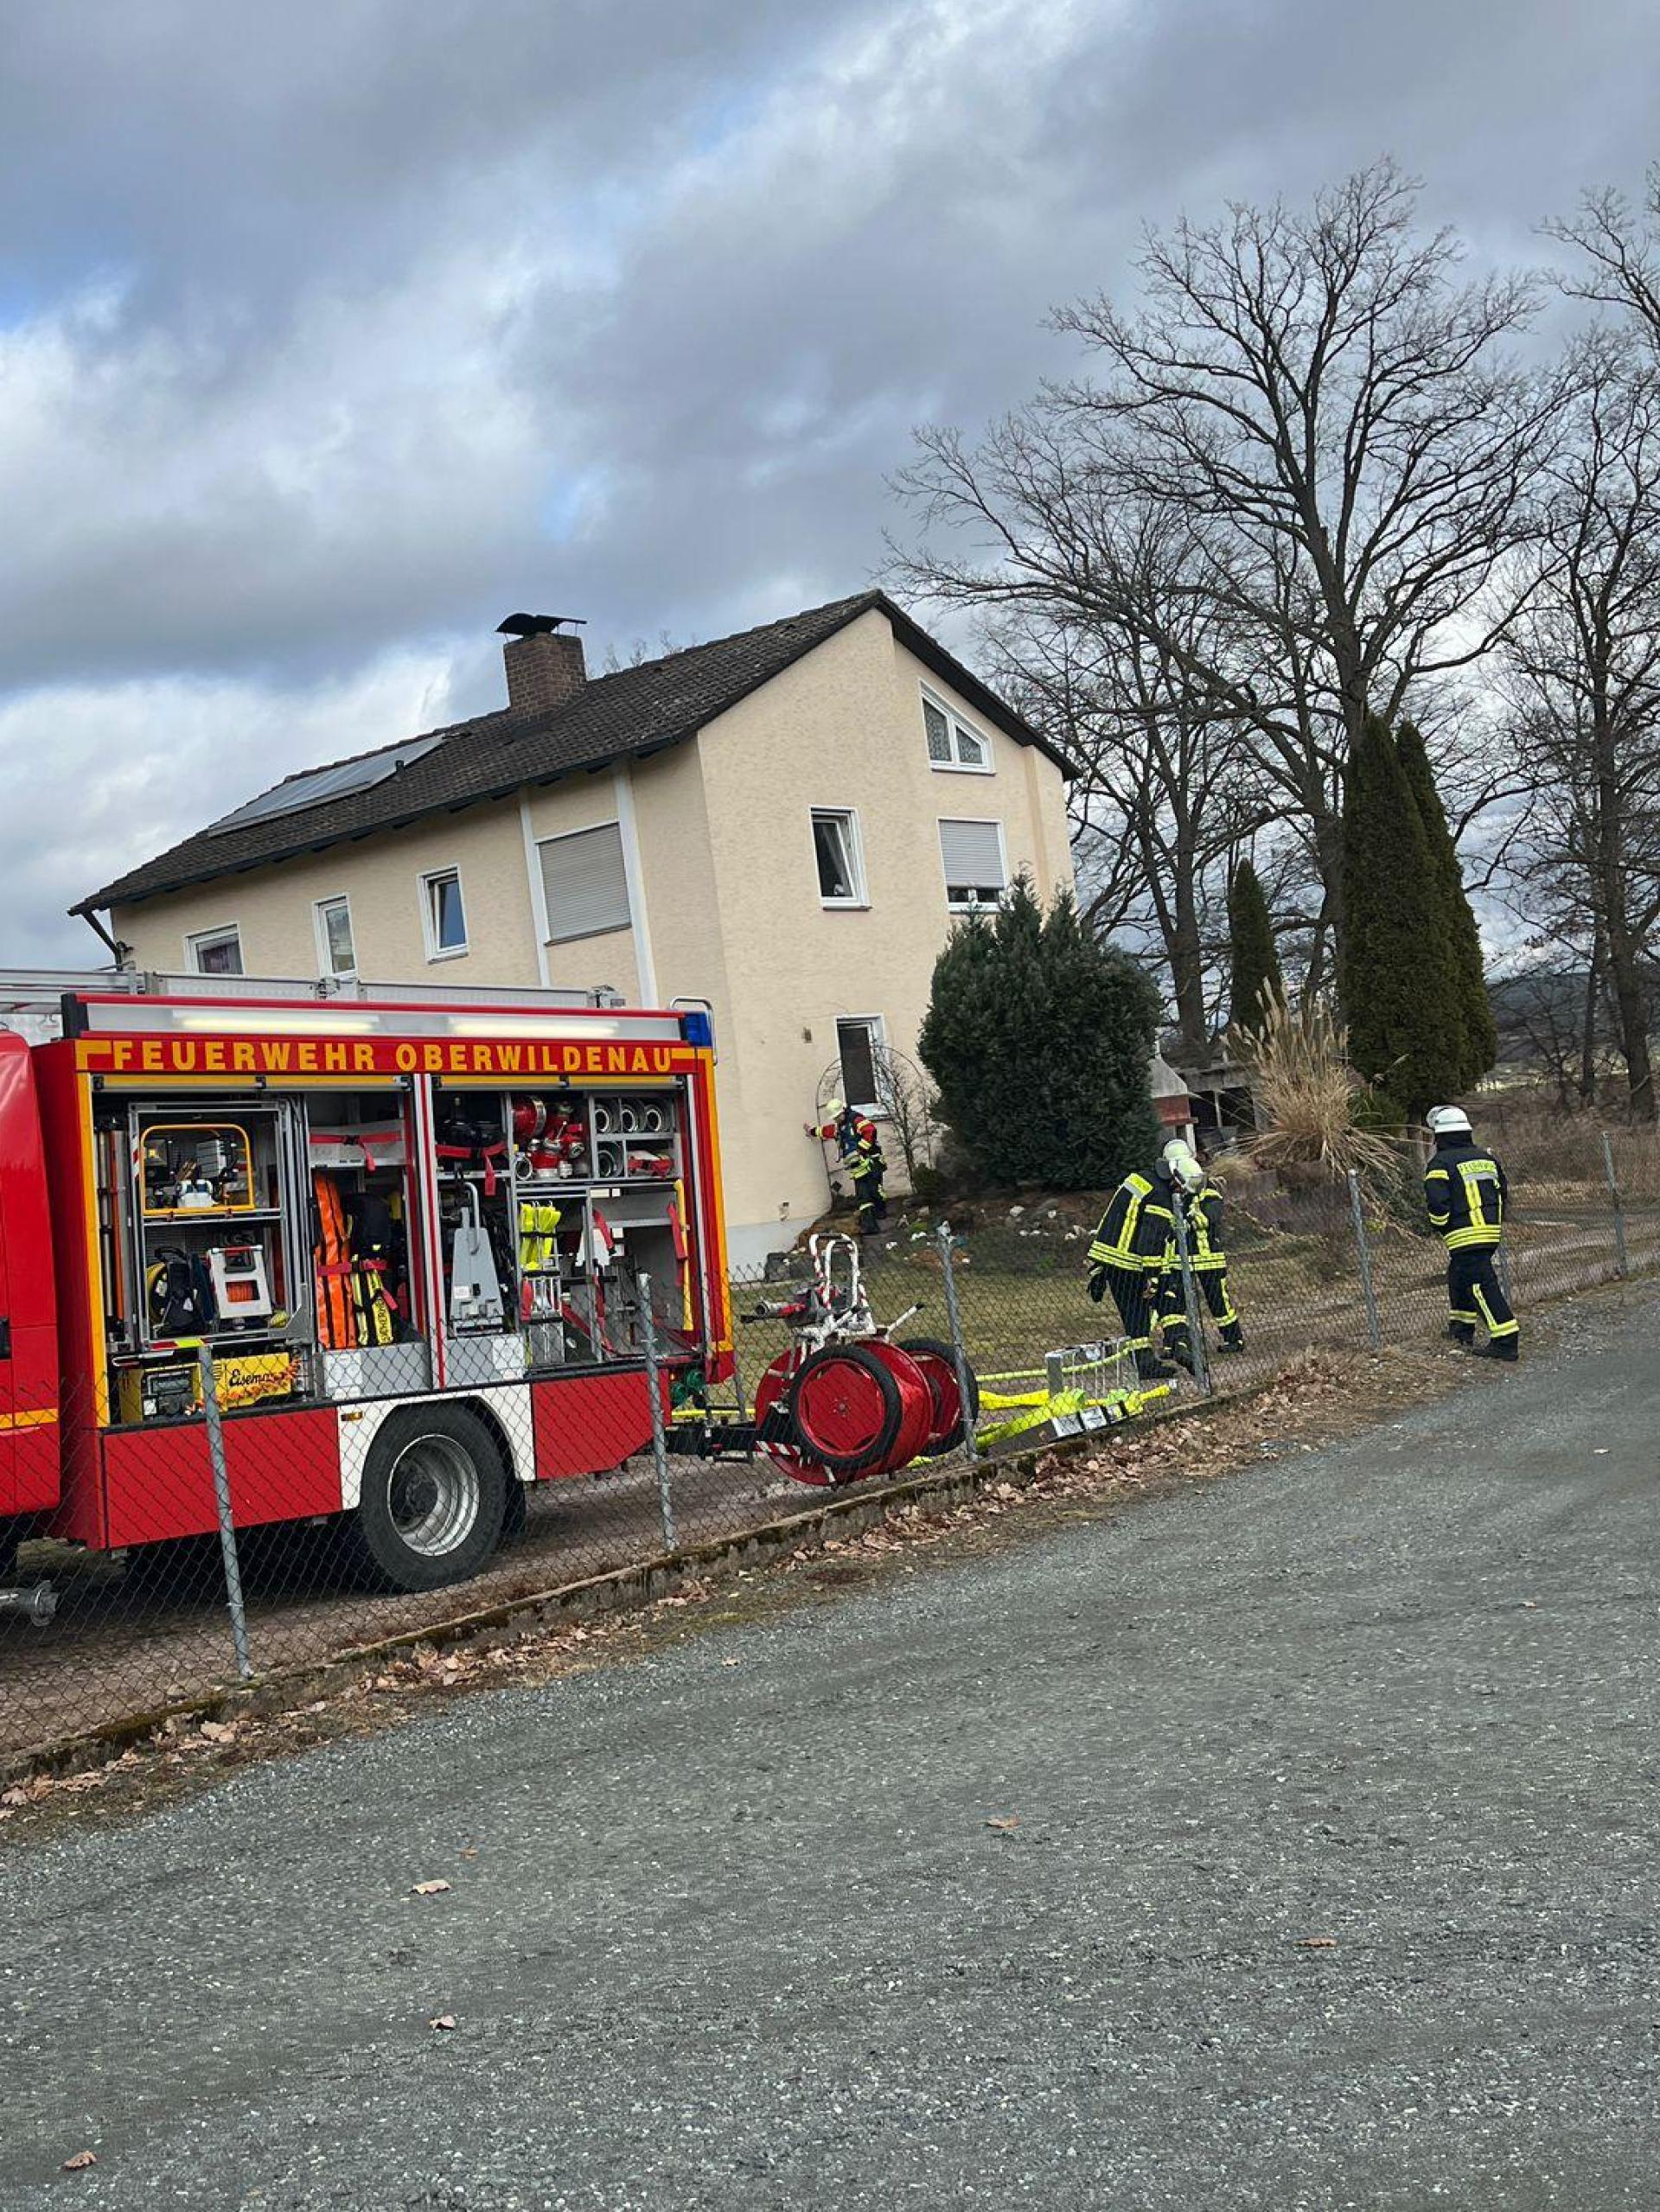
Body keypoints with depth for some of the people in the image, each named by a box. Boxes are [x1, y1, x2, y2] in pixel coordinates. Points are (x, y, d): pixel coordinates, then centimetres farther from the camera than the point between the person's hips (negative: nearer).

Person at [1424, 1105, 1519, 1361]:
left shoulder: (1440, 1164, -10)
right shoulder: (1487, 1158, 13)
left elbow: (1437, 1203, -19)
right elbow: (1504, 1193, 19)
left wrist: (1440, 1227, -1)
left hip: (1464, 1235, -8)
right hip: (1491, 1232, 8)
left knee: (1481, 1285, -9)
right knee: (1459, 1275, 25)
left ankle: (1506, 1340, -15)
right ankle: (1462, 1328, 36)